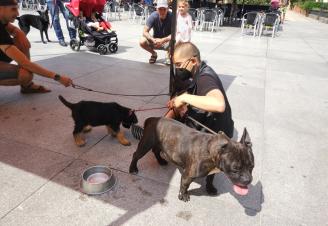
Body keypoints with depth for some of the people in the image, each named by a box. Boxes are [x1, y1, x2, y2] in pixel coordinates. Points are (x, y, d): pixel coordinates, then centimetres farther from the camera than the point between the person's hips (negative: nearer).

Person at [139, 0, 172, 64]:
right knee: (142, 42, -24)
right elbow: (145, 32, -18)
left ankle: (168, 54, 1)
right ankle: (154, 54, 8)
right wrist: (153, 40, -36)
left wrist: (163, 40, -38)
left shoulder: (171, 17, -20)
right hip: (155, 40, 2)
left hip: (168, 41, -2)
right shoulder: (153, 16, -16)